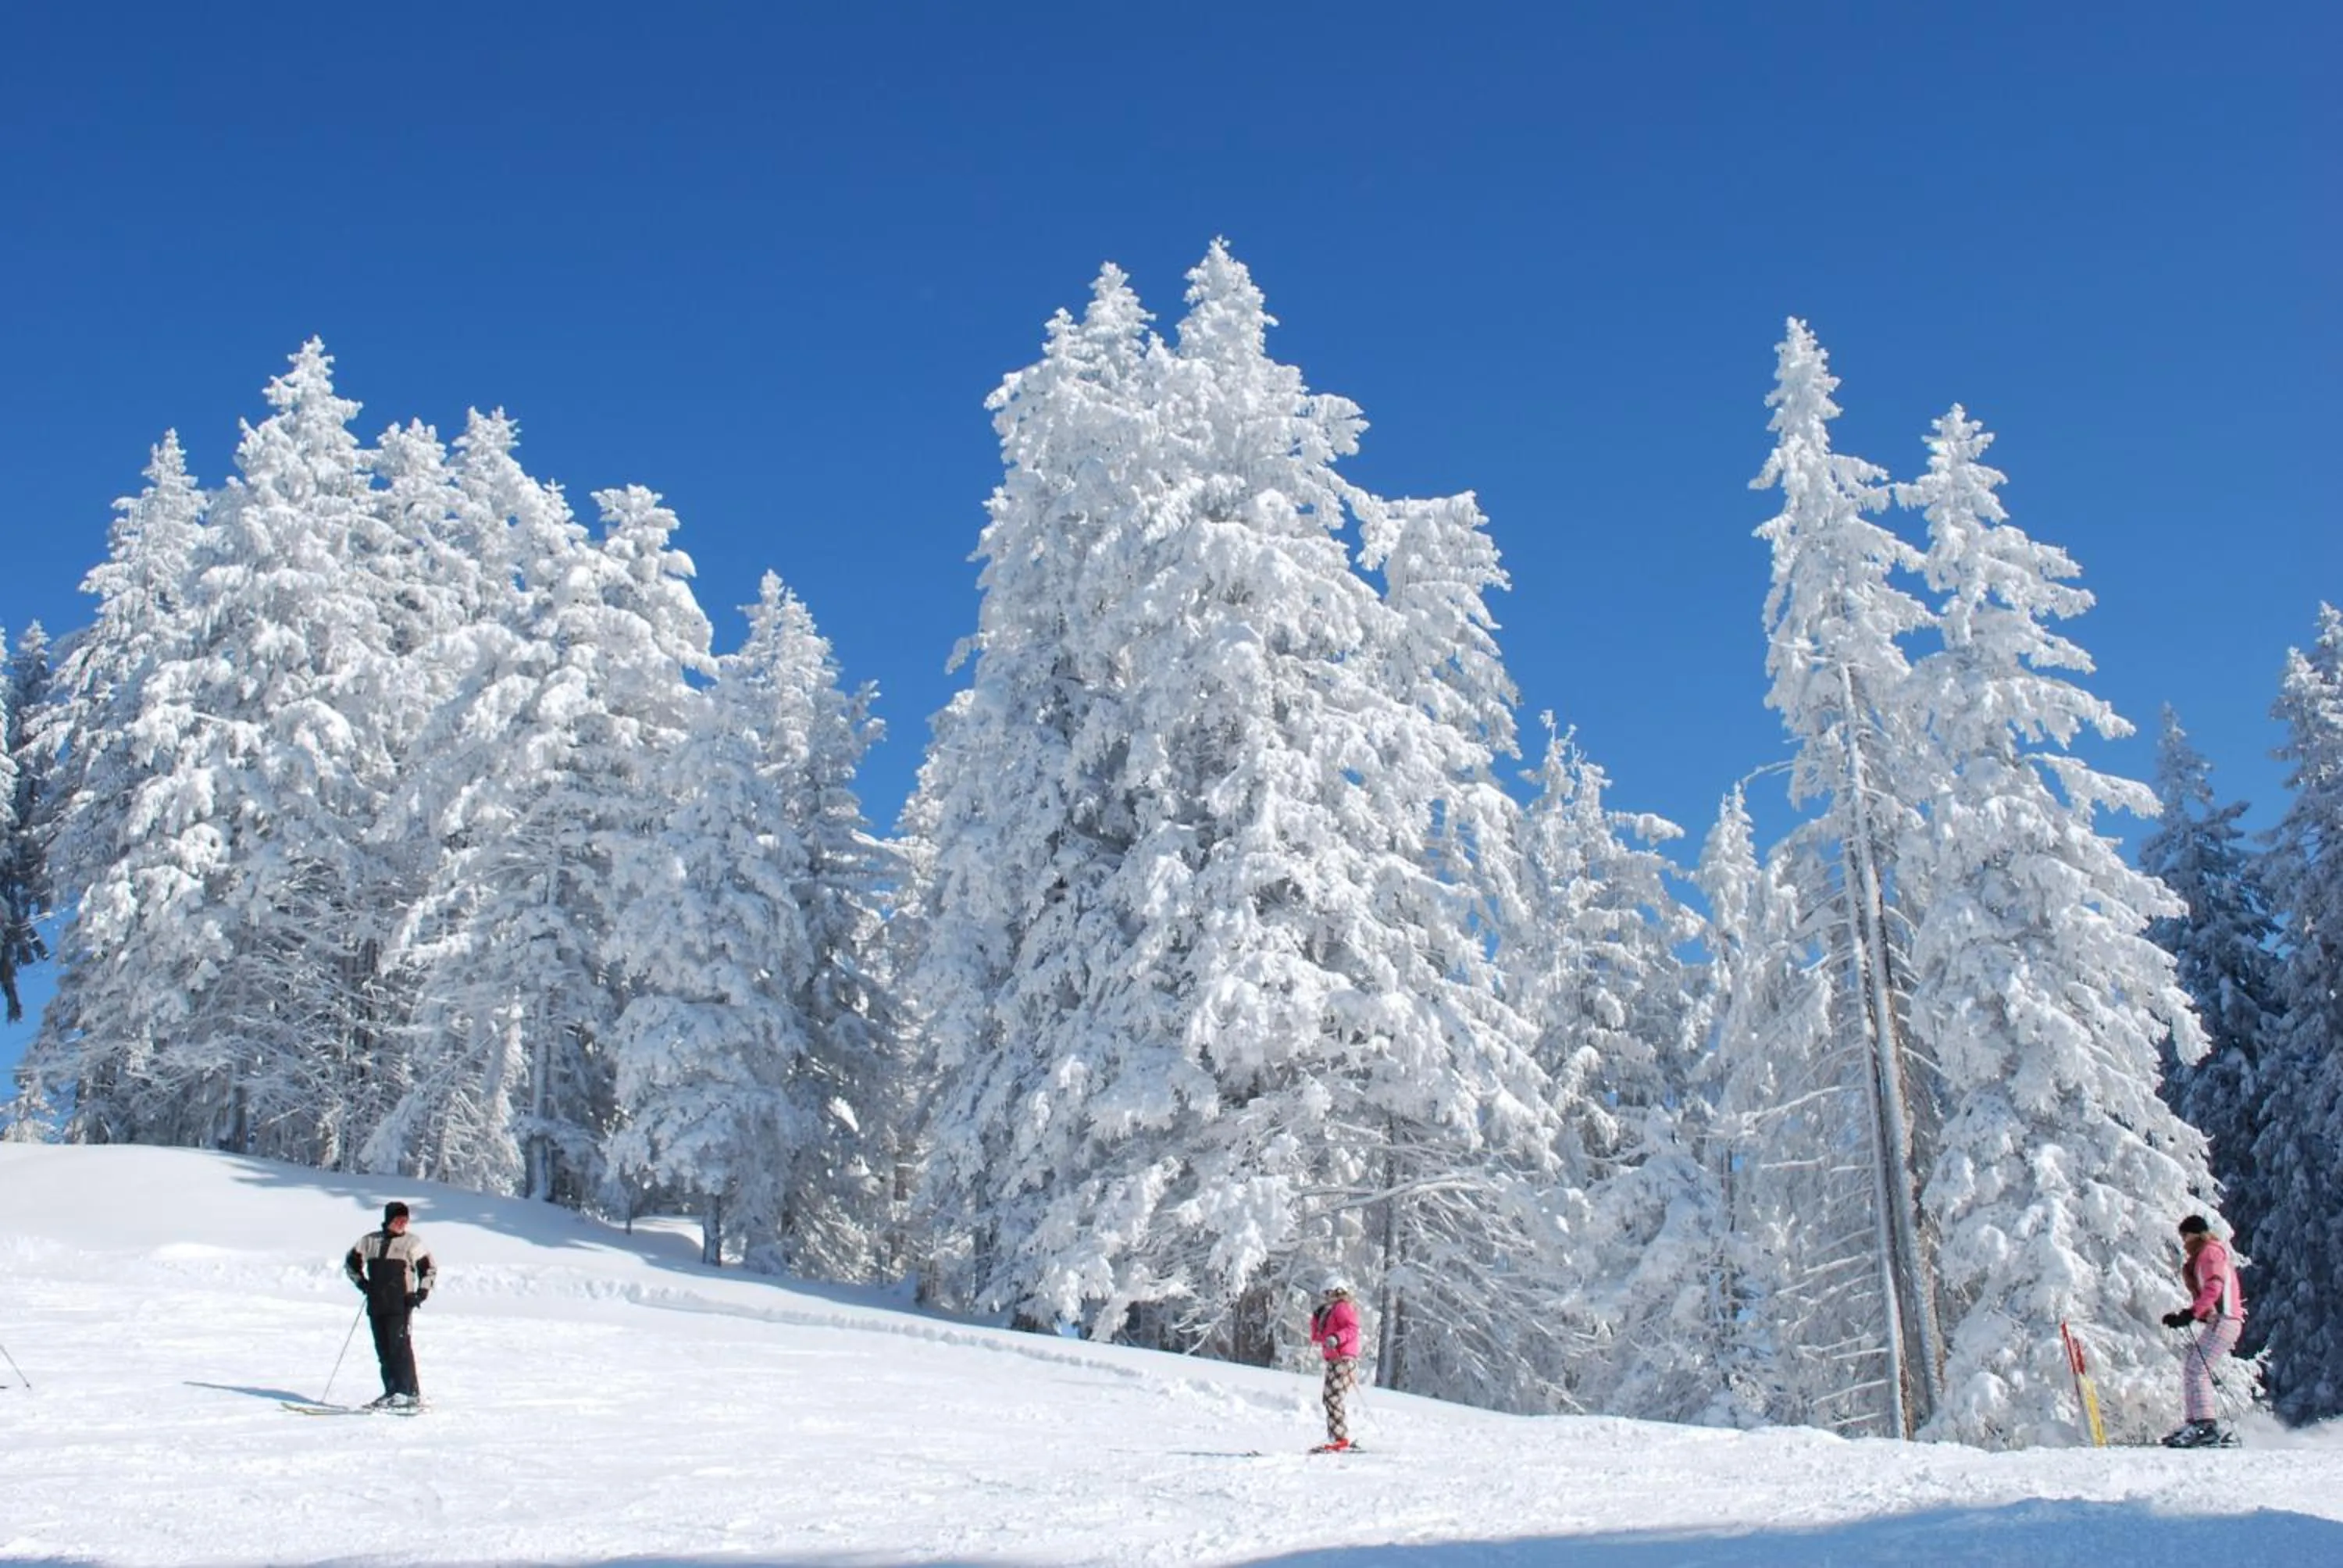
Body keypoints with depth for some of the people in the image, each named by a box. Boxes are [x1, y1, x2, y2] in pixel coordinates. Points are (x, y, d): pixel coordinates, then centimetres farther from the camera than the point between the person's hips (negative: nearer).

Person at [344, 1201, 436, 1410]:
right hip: (376, 1304, 5)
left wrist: (421, 1293, -5)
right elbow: (351, 1262, 23)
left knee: (400, 1345, -12)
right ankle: (392, 1392, 10)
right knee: (383, 1349, 5)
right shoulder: (370, 1241, 10)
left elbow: (429, 1269, 4)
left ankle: (410, 1392, -12)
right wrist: (362, 1283, 11)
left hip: (400, 1304, -5)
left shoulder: (412, 1242, 1)